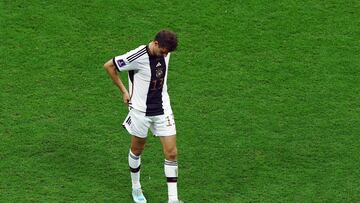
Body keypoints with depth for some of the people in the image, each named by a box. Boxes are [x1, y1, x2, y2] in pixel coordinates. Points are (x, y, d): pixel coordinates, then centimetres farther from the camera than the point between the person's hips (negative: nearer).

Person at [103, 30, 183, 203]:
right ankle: (136, 188, 36)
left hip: (162, 109, 4)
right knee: (137, 150, 13)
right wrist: (124, 91, -7)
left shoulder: (165, 52, -5)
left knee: (171, 153, -3)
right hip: (140, 110, -4)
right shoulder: (137, 56, -23)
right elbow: (108, 66, -11)